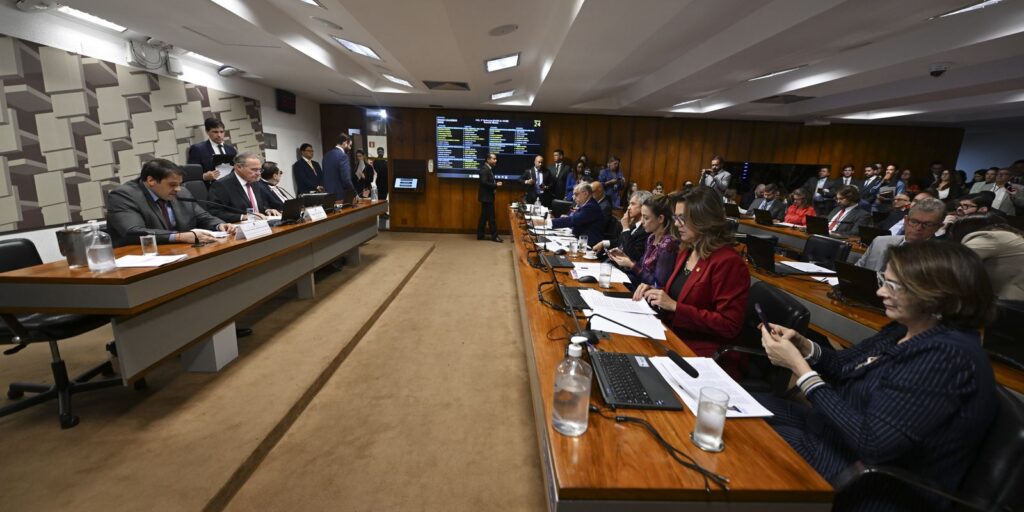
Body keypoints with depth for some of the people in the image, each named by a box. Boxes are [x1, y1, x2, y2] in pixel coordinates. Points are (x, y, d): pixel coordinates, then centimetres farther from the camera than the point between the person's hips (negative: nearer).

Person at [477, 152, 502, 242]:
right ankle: (494, 236, 3)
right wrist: (496, 185, -18)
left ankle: (480, 235, 18)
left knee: (484, 216, 12)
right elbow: (484, 182, -25)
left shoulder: (488, 168, 15)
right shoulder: (484, 169, -17)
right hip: (486, 196, -10)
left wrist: (495, 184, 1)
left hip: (487, 196, 10)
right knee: (491, 217, -4)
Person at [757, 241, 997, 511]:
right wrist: (803, 346, -10)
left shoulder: (947, 358, -29)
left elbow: (870, 442, -32)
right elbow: (845, 365, 12)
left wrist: (798, 366, -28)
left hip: (870, 485, -8)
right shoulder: (905, 329, -1)